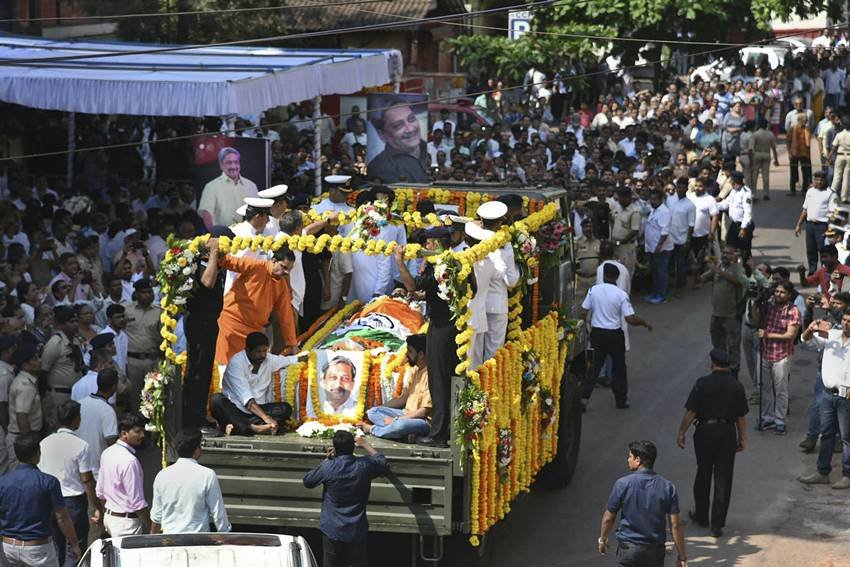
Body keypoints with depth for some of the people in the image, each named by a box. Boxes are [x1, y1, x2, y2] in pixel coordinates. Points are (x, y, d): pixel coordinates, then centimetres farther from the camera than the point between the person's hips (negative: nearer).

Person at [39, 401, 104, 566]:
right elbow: (87, 480, -13)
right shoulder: (81, 446, -14)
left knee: (55, 551, 15)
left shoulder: (45, 443, -1)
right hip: (74, 502, -4)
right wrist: (97, 508, -5)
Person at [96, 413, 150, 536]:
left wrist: (99, 510, 28)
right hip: (126, 521, -9)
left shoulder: (107, 453, 5)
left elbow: (101, 492, 14)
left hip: (109, 516, 9)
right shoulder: (130, 461, -23)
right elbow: (137, 502, -21)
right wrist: (152, 526, -14)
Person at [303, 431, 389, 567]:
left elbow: (307, 481, 4)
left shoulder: (327, 467, -14)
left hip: (332, 531, -1)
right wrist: (366, 445, 23)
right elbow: (384, 465, 14)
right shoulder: (365, 466, -9)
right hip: (357, 532, 1)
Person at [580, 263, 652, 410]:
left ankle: (584, 397, 4)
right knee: (619, 367, 14)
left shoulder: (593, 290, -6)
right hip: (614, 334, -2)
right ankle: (621, 400, 20)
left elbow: (583, 313, -4)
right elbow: (630, 319, -16)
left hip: (596, 332, 2)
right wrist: (645, 323, 1)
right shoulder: (621, 295, -13)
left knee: (594, 366, 11)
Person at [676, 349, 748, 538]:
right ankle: (717, 524, 5)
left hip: (706, 430, -2)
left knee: (703, 474, 17)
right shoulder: (736, 386, -1)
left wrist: (681, 433, -1)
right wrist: (742, 438, 14)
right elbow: (742, 416, 4)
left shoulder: (703, 384, -11)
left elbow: (691, 412, -11)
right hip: (728, 433, 2)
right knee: (723, 479, 5)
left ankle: (701, 516, 27)